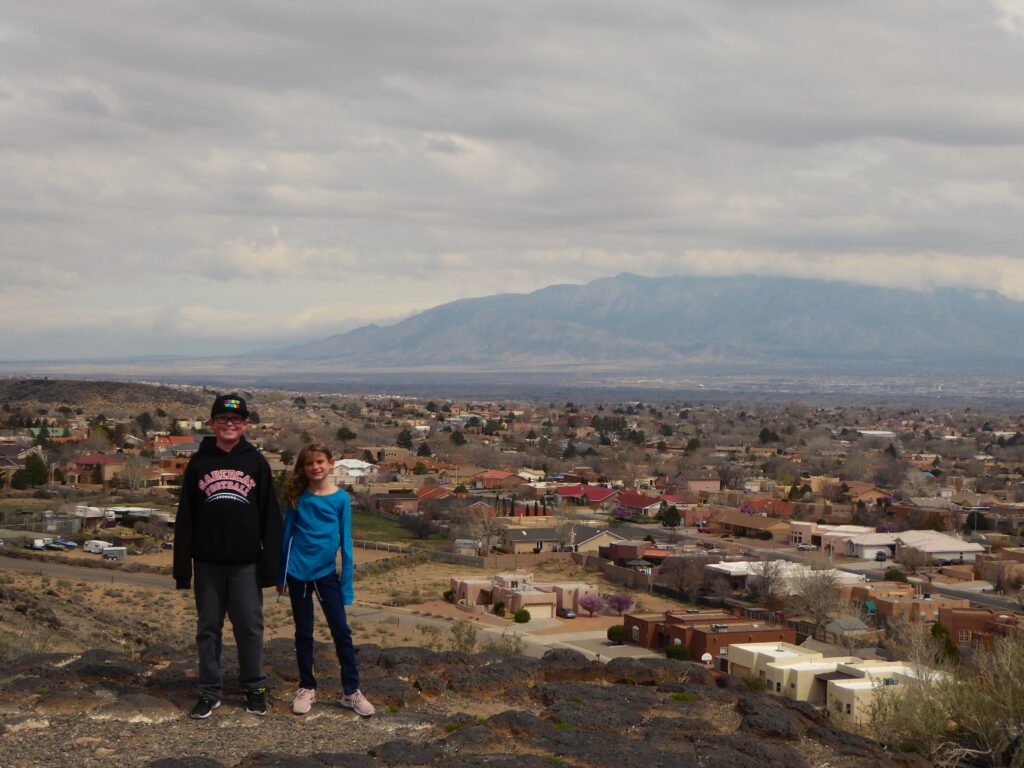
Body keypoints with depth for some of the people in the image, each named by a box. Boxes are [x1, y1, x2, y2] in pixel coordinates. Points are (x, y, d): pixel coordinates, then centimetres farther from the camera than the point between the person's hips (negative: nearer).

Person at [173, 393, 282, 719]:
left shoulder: (256, 462, 2)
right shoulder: (198, 463, 4)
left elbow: (270, 517, 2)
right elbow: (185, 518, 5)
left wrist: (270, 565, -3)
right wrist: (182, 567, 1)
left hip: (246, 563, -1)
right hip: (208, 563, 1)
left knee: (250, 626, 4)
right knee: (208, 628, 7)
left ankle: (254, 687, 19)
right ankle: (210, 692, 17)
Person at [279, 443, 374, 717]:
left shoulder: (340, 498, -4)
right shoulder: (297, 497, -3)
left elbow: (346, 542, -2)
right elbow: (287, 535, 5)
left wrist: (347, 583, -4)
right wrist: (280, 575, 7)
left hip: (326, 572, 0)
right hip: (298, 572, 1)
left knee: (341, 630, 0)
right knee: (303, 632, 10)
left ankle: (351, 691, 9)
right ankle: (307, 689, 21)